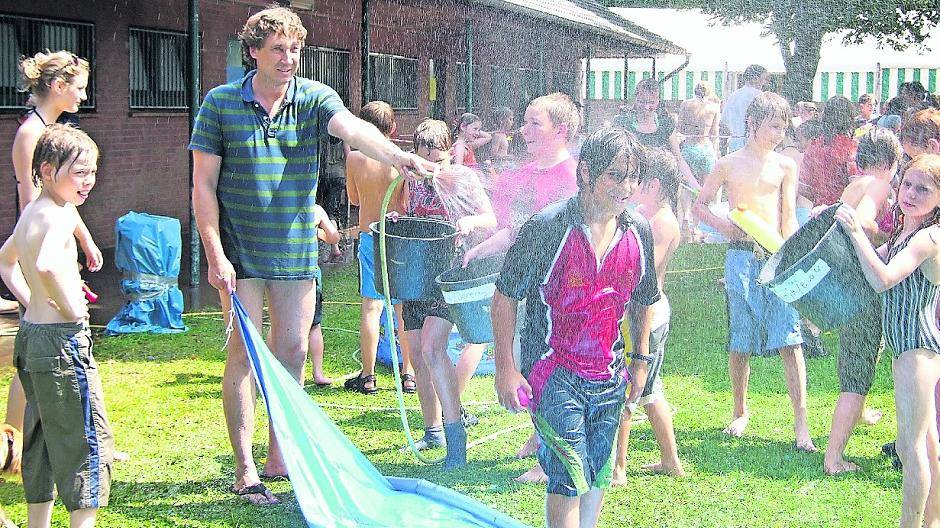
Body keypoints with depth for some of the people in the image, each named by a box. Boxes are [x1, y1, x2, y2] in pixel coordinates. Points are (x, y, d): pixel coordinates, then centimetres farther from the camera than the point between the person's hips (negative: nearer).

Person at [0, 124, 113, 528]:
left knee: (42, 440, 18)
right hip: (62, 341, -10)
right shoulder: (60, 215, -17)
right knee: (89, 440, -2)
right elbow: (47, 264, -37)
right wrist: (71, 308, -23)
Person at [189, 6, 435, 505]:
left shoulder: (314, 98, -1)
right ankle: (245, 470, 4)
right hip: (240, 250, -3)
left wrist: (397, 156, -43)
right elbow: (203, 186, -5)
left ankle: (279, 457, 21)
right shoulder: (220, 103, -5)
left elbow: (352, 128, -23)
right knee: (244, 351, -3)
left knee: (292, 351, 6)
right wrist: (215, 255, -13)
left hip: (297, 250, 3)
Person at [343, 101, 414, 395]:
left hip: (369, 236, 0)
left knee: (371, 306, 3)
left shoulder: (354, 158, -5)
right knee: (405, 307, 7)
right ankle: (409, 374, 13)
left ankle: (368, 376, 4)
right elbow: (409, 205, -7)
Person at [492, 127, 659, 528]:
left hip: (608, 377, 5)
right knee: (569, 480, -10)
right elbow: (505, 296, -8)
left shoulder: (638, 232, 1)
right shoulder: (547, 226, -15)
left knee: (597, 479, 14)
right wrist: (505, 368, -11)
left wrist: (641, 360, 17)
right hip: (554, 374, -5)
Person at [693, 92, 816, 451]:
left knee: (790, 339, -10)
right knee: (739, 342, 5)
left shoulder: (785, 166, 8)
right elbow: (699, 205, 12)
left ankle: (801, 421, -9)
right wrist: (725, 226, -6)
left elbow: (789, 218, 7)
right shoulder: (729, 164, 5)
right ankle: (741, 411, 24)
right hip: (741, 256, 0)